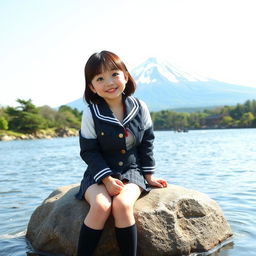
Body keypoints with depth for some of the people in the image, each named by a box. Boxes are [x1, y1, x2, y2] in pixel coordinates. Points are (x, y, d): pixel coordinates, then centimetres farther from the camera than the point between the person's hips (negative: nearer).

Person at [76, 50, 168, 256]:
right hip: (99, 174, -1)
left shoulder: (140, 108, -2)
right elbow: (89, 151, -8)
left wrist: (149, 176, 8)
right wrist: (107, 179, -18)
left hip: (131, 172, 1)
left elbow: (146, 144, 8)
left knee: (122, 204, -29)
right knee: (101, 206, -30)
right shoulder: (91, 113, -9)